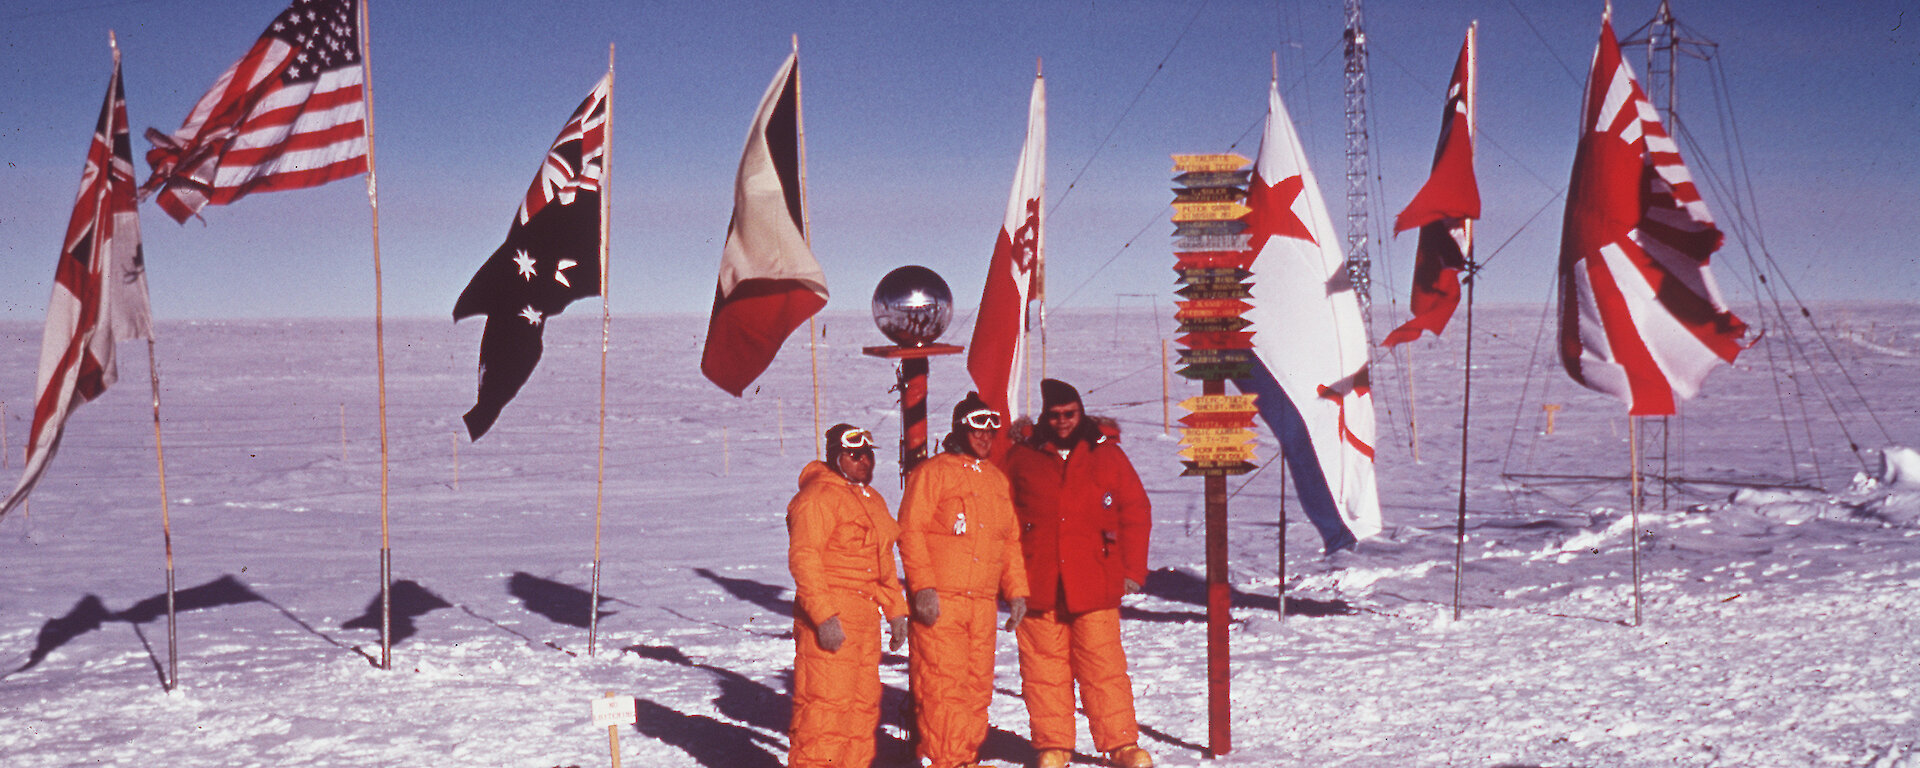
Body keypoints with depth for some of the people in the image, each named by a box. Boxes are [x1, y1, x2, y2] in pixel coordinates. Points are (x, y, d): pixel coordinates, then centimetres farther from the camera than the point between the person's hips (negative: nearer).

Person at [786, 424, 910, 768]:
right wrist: (824, 616, -22)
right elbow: (803, 558, -16)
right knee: (825, 701, -9)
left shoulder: (872, 500, 20)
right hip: (830, 621, -9)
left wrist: (895, 610, 22)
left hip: (865, 619, 9)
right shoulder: (817, 497, -9)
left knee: (864, 701, 12)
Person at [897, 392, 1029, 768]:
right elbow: (910, 532, -8)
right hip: (940, 601, -6)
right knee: (942, 684, -8)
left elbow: (1011, 540, 22)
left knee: (978, 683, 7)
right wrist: (923, 587, -16)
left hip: (983, 602, 6)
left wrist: (1016, 590, 13)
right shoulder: (933, 472, -2)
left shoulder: (997, 479, 18)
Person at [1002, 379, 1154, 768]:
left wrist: (1132, 570, 5)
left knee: (1105, 666, -3)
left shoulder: (1106, 455, 8)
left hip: (1095, 586, -1)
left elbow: (1136, 512, 11)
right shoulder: (1021, 459, 8)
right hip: (1038, 587, 1)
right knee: (1044, 669, 2)